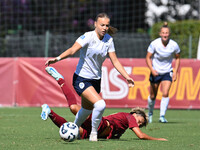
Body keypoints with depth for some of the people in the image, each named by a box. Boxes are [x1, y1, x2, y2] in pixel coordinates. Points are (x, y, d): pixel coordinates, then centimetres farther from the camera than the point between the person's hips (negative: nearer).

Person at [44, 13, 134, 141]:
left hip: (96, 80, 7)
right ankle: (93, 134, -3)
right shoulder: (88, 37, -18)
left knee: (87, 109, 18)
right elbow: (72, 50, -30)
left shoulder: (109, 40, 1)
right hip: (82, 79, -7)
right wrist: (57, 58, -47)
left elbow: (115, 61, 6)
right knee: (100, 104, -23)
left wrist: (127, 77, 0)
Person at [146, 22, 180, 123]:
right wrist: (152, 69, -23)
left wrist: (175, 72, -4)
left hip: (167, 72, 0)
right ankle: (150, 113, 36)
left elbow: (177, 58, 4)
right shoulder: (154, 44, -16)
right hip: (155, 72, 0)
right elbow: (148, 58, -8)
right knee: (153, 96, 9)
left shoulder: (174, 45, -13)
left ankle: (162, 116, -14)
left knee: (165, 94, -20)